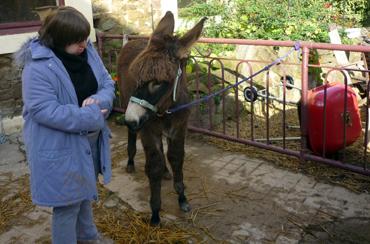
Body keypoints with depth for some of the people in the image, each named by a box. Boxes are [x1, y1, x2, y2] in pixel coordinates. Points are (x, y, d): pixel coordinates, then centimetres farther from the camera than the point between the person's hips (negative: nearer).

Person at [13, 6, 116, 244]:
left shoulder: (88, 52, -3)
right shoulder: (38, 67, -24)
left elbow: (108, 84, 2)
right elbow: (44, 110, -29)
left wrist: (98, 101, -22)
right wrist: (91, 117, -26)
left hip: (91, 139, 8)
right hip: (61, 146, -8)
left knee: (85, 190, 27)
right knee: (68, 201, 6)